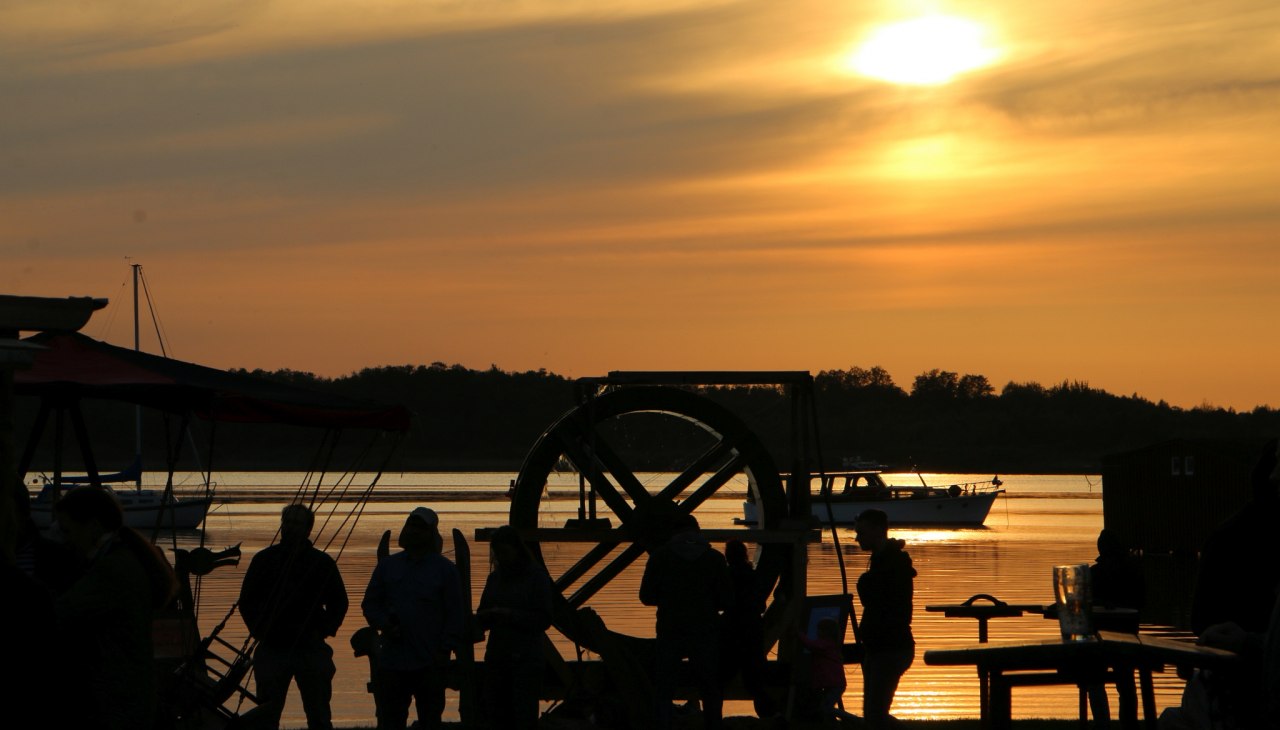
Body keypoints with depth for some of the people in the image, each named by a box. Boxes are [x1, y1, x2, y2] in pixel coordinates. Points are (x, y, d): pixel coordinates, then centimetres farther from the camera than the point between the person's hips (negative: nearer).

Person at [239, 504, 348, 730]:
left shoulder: (322, 563, 5)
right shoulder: (264, 560, 6)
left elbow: (339, 603, 13)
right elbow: (246, 601, 12)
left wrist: (323, 631, 0)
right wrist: (259, 630, 0)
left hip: (311, 650, 0)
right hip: (272, 649, 0)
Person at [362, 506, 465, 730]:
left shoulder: (445, 569, 3)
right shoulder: (388, 565, 11)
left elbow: (455, 616, 2)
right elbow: (370, 603, 14)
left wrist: (444, 650, -7)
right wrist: (384, 625, -5)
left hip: (430, 664, -2)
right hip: (391, 661, 2)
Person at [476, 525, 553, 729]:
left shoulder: (537, 576, -2)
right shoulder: (495, 578, 15)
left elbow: (543, 620, -8)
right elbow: (483, 615, 18)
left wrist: (509, 615, -18)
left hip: (525, 659, -6)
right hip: (496, 656, 6)